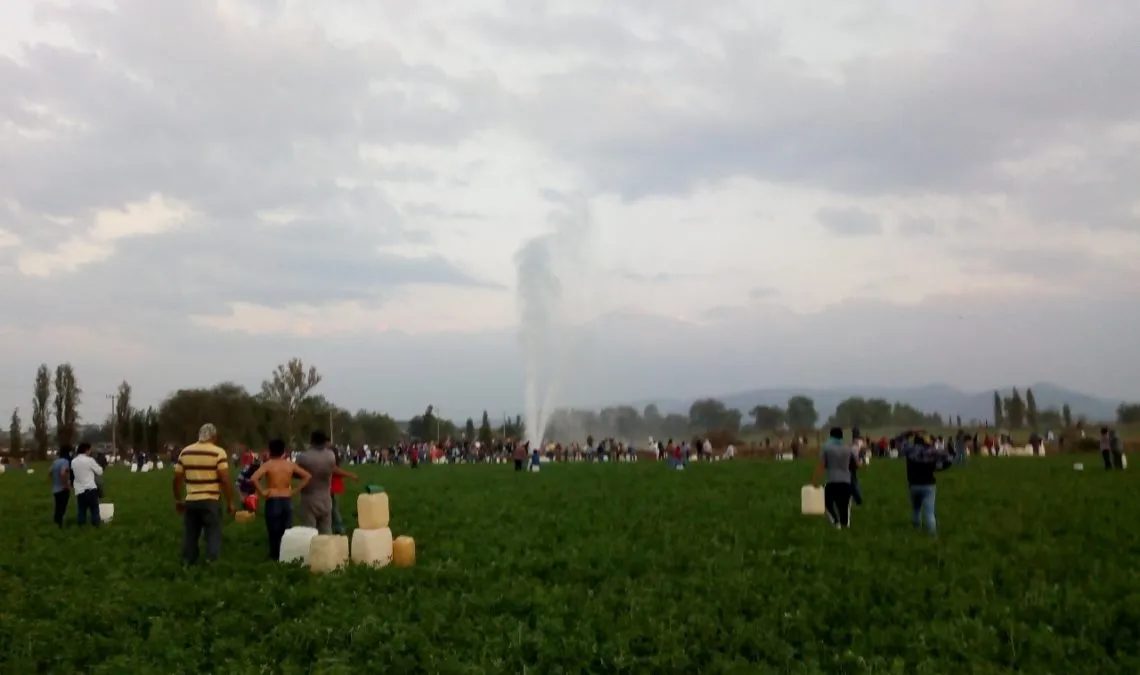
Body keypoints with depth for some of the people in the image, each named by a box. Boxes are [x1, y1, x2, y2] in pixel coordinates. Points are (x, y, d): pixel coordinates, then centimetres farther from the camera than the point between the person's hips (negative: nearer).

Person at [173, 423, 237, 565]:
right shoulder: (218, 452, -7)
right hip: (211, 501, -4)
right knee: (213, 535, 1)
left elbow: (177, 479, 10)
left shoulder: (185, 452, 8)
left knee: (190, 536, 13)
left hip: (190, 501, 4)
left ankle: (187, 565, 18)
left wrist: (178, 500, 21)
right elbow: (225, 480, -12)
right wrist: (231, 502, -5)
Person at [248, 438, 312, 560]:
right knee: (286, 533, 9)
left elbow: (253, 478, -21)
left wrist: (262, 492, -10)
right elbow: (308, 476, 8)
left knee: (274, 533, 1)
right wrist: (295, 490, 8)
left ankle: (275, 559, 2)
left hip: (273, 501, -3)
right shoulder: (290, 464, 5)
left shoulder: (268, 465, -6)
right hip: (287, 501, 3)